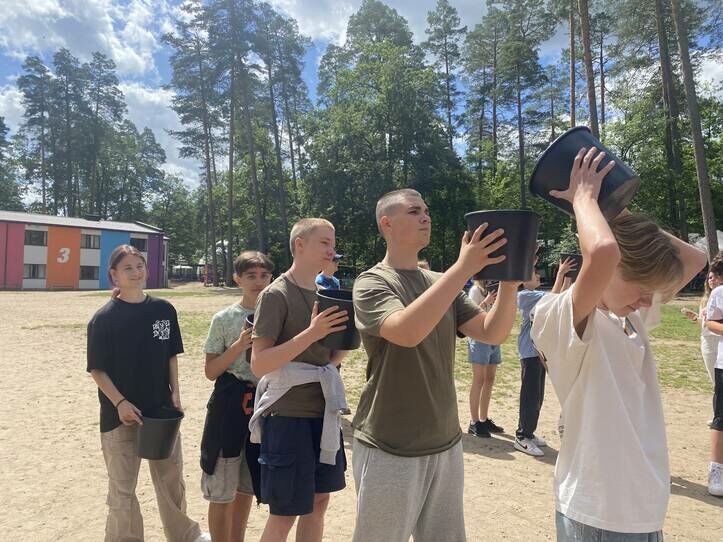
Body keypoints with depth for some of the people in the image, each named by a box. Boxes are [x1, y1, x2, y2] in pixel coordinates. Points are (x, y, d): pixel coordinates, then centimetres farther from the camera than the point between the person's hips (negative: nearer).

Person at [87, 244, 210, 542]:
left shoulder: (164, 309, 0)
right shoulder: (104, 318, -10)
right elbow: (97, 369, -8)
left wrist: (175, 392, -1)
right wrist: (120, 403, -17)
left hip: (162, 409, 4)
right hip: (121, 413, -3)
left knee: (172, 478, 18)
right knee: (122, 488, 8)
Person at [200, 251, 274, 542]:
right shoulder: (224, 318, -6)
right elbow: (211, 371, -5)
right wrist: (239, 346, -18)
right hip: (231, 404, -3)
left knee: (247, 485, 19)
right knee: (222, 490, 5)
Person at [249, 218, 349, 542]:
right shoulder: (276, 295, -13)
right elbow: (259, 365, -19)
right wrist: (311, 333, -27)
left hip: (323, 413, 7)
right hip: (288, 417, -7)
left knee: (318, 502, 16)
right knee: (284, 514, 4)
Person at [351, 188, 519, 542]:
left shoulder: (441, 283, 8)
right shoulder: (371, 283, -10)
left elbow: (493, 333, -1)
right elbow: (407, 332, -29)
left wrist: (510, 278, -16)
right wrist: (464, 268, -30)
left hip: (446, 445, 6)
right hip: (390, 451, -5)